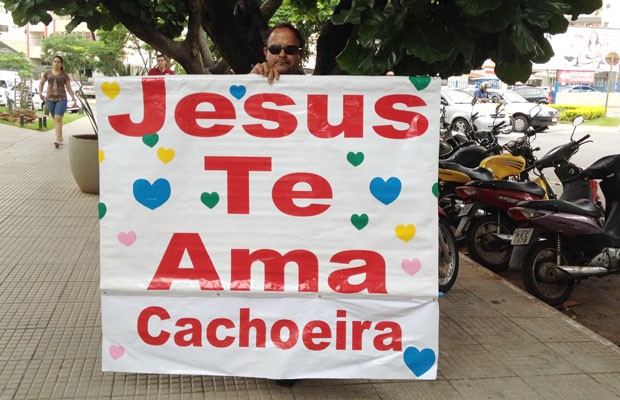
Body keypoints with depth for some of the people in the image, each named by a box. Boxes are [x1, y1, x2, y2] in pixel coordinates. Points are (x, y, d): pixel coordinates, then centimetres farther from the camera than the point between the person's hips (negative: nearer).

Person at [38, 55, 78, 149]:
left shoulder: (65, 75, 1)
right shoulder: (47, 73, 7)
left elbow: (69, 88, 2)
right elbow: (41, 83, 19)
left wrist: (74, 100, -6)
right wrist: (40, 93, 5)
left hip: (61, 99, -3)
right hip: (50, 99, 3)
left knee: (58, 119, -18)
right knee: (56, 119, 10)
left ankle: (57, 140, -25)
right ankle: (61, 139, 23)